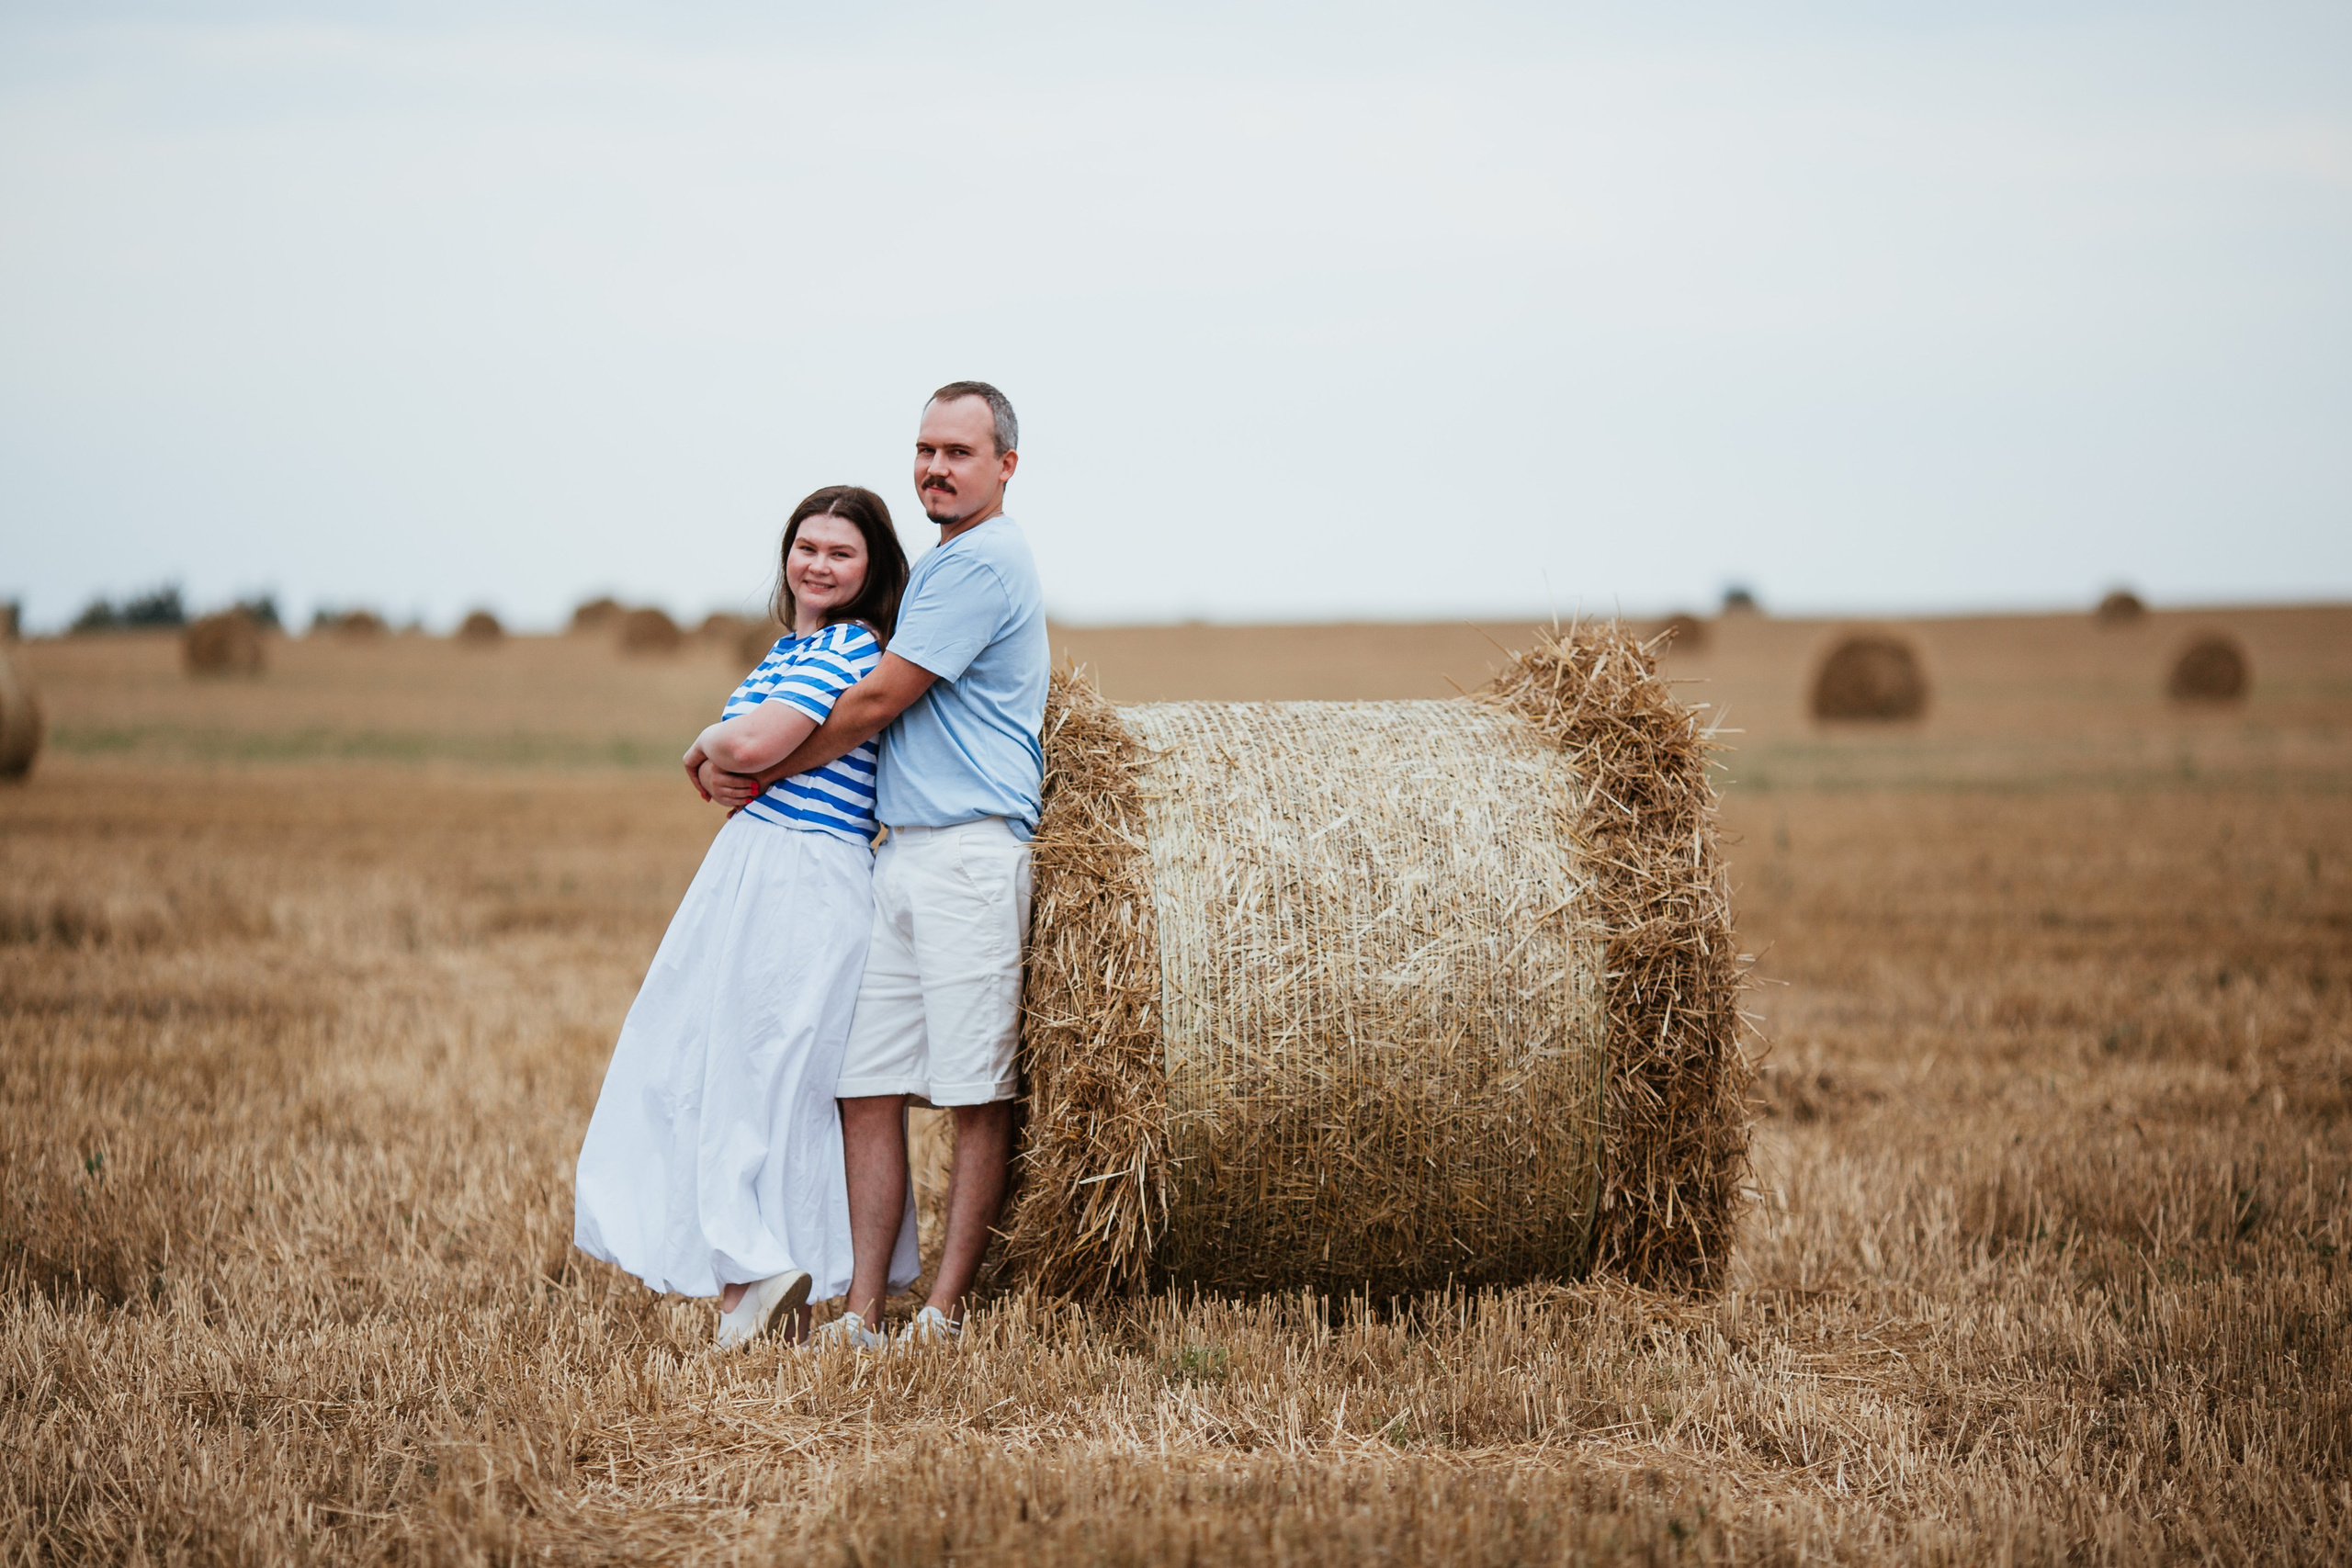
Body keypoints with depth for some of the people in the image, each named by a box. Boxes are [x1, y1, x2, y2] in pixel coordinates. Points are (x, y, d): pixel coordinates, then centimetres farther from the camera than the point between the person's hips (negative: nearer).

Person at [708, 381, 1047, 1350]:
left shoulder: (984, 561, -9)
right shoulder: (938, 563, 23)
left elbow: (874, 705, -10)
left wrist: (763, 772, 2)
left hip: (971, 850, -10)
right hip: (896, 852, 10)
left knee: (977, 1095, -5)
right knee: (868, 1087, 2)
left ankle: (945, 1313, -4)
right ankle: (859, 1313, 1)